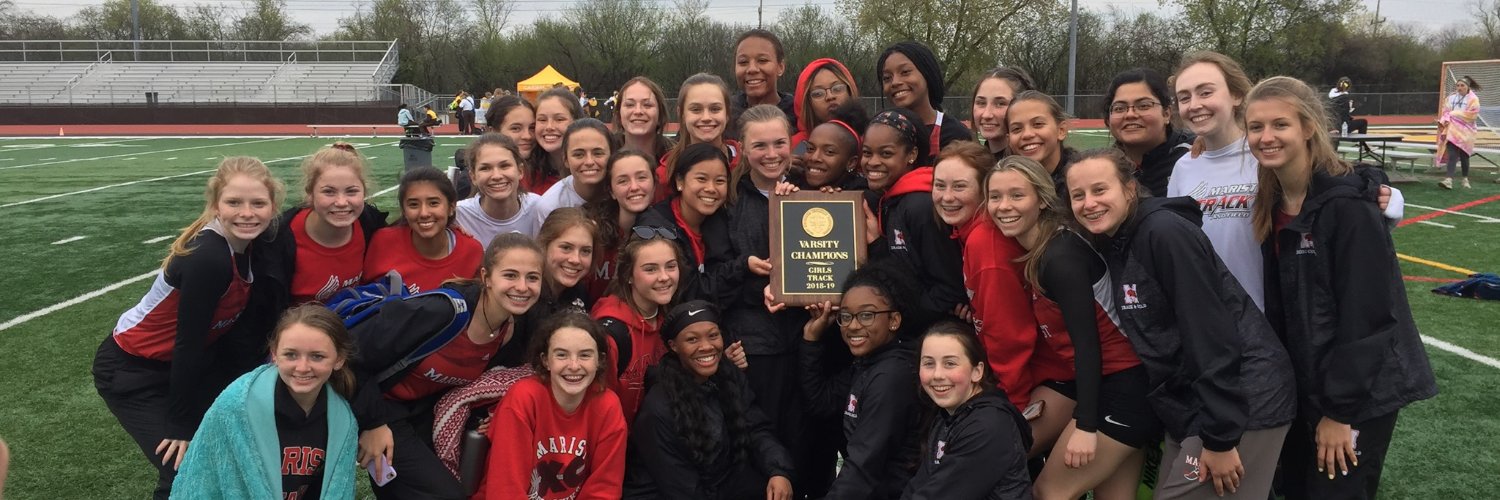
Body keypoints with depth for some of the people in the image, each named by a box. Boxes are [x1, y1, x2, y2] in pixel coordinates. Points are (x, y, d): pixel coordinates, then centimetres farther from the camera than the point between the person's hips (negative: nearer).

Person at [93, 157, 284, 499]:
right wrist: (181, 426, -17)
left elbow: (240, 325, 0)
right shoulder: (208, 259, -32)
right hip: (132, 369, -7)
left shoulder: (253, 246, -10)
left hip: (186, 363, 7)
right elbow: (188, 343, -25)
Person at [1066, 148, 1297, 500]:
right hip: (1191, 405, 8)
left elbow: (1213, 336, -22)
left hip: (1243, 402, -8)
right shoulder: (1112, 244, 8)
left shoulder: (1165, 233, -18)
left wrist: (1220, 438, -21)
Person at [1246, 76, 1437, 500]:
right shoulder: (1272, 206, 3)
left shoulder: (1348, 206, -20)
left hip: (1360, 394, -7)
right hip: (1304, 387, 7)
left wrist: (1339, 410, -19)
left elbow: (1365, 317, -21)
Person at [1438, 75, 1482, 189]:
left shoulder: (1473, 99, -2)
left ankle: (1465, 179, 22)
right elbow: (1445, 111, 9)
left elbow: (1471, 115, -12)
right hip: (1452, 130, 2)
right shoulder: (1452, 98, 9)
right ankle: (1449, 180, -15)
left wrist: (1453, 114, -10)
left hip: (1465, 131, -2)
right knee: (1452, 154, -10)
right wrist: (1446, 119, -12)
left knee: (1463, 156, 5)